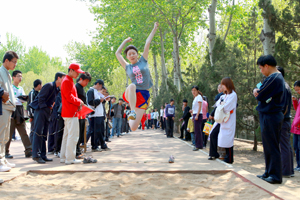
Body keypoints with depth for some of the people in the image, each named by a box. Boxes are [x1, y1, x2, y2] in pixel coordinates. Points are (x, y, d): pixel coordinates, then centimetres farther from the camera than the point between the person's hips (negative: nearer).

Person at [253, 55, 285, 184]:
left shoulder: (272, 79, -18)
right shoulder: (279, 77, 15)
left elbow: (259, 96, -16)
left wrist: (256, 91, 3)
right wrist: (258, 92, -1)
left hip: (270, 116, -10)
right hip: (275, 114, 10)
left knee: (271, 147, -4)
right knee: (269, 146, 15)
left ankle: (276, 176, 2)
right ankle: (269, 172, 23)